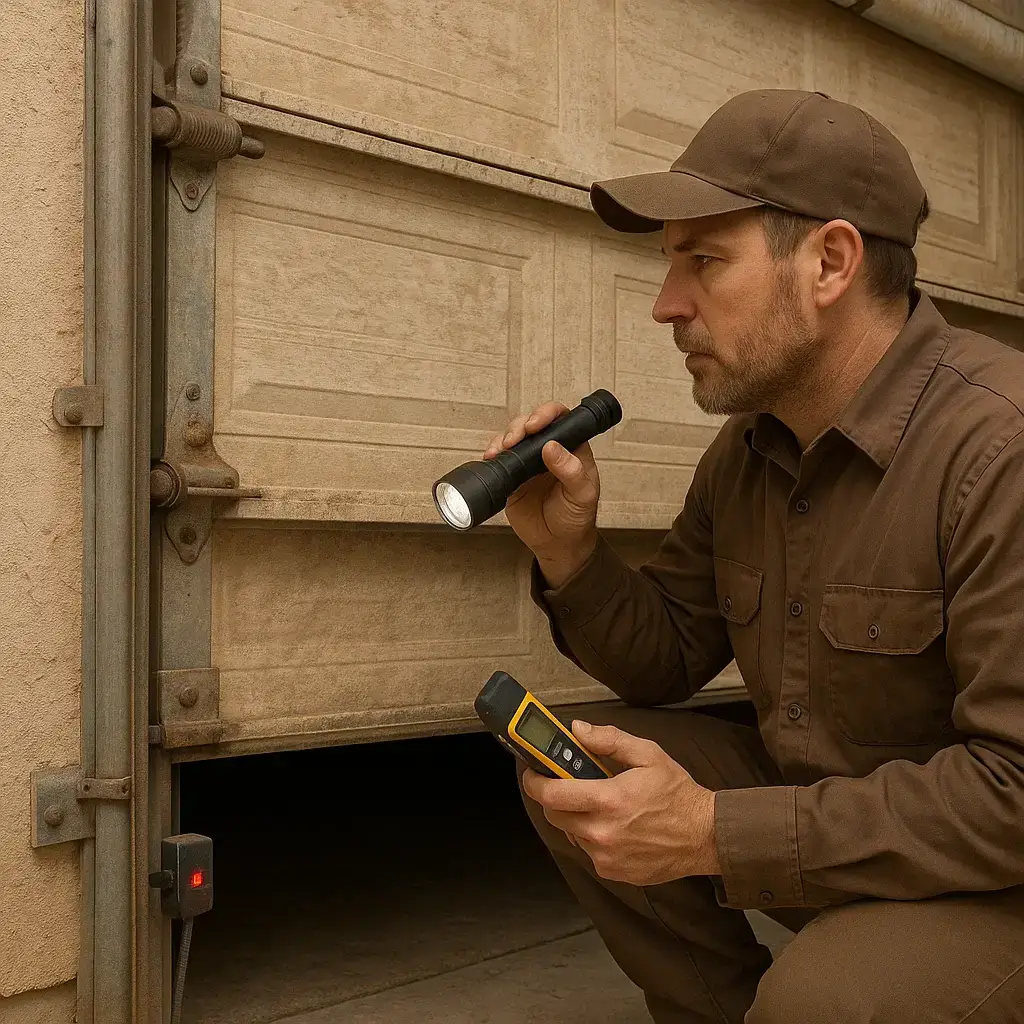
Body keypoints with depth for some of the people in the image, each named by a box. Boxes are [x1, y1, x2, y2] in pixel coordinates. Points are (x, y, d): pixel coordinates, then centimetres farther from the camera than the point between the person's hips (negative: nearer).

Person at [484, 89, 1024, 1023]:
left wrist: (718, 835, -27)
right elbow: (666, 663, 10)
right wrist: (569, 548, -10)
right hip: (821, 804, 7)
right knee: (574, 781, -4)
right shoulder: (748, 449, 1)